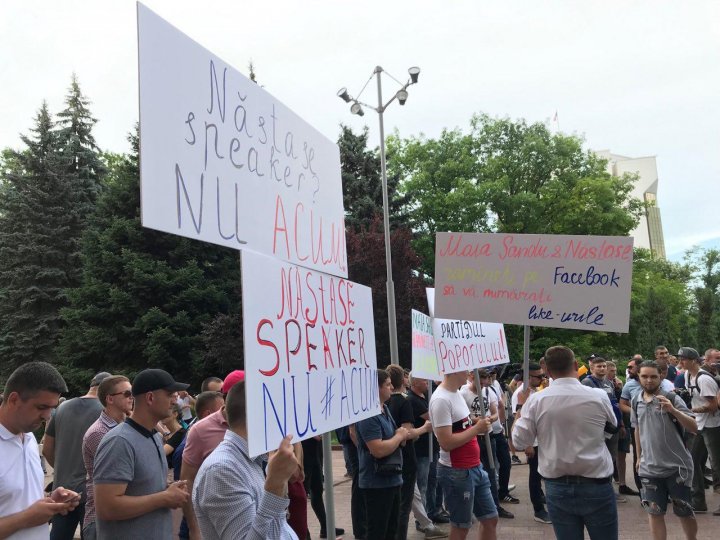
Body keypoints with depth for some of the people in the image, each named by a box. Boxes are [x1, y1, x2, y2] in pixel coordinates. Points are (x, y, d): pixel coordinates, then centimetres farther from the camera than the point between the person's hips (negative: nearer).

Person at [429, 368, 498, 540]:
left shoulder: (456, 393, 8)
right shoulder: (441, 400, -22)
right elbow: (446, 443, -25)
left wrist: (477, 425, 3)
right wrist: (476, 429, -18)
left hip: (475, 467, 9)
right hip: (457, 473, -9)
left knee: (490, 519, 18)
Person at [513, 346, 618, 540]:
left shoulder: (535, 400, -9)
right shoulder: (598, 396, -9)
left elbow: (520, 441, -2)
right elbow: (613, 425, 12)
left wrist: (521, 407, 11)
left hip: (557, 487, 1)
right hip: (596, 486, -1)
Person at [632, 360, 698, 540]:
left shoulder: (672, 398, -11)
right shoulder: (636, 402, 4)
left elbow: (694, 428, -18)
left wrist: (673, 410, -33)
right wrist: (639, 457, 22)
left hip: (677, 466, -3)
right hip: (650, 468, 3)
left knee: (684, 512, 10)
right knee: (654, 512, 7)